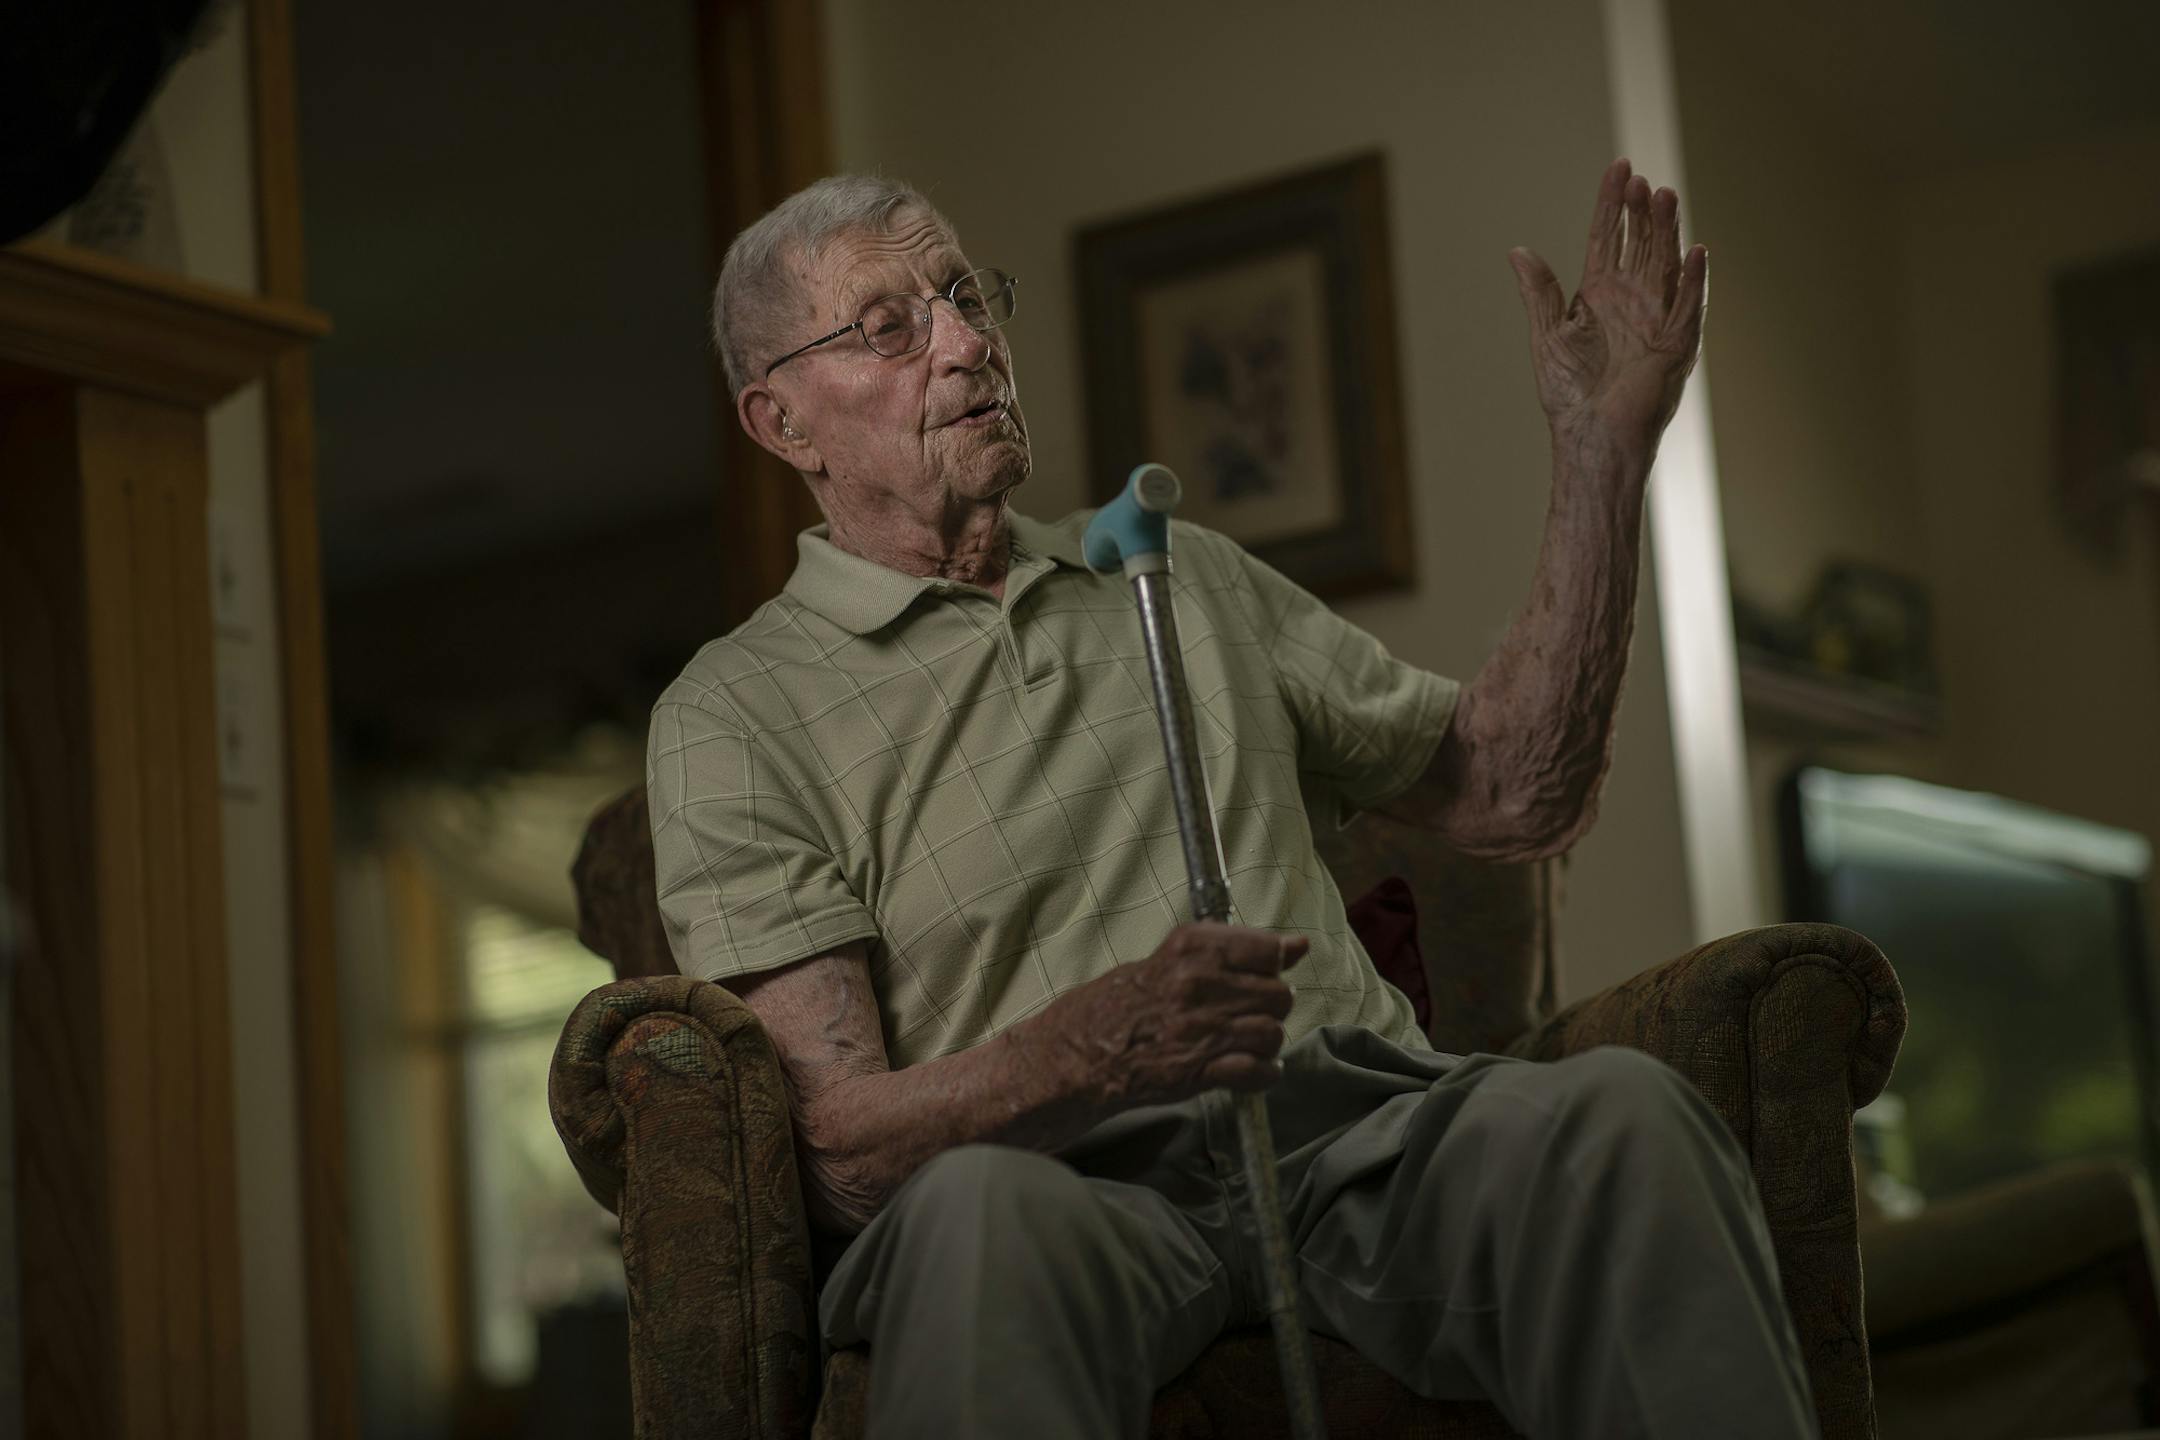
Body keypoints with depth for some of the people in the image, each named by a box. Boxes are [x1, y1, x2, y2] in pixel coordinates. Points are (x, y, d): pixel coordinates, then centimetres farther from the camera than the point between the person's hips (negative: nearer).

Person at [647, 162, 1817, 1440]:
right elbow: (841, 1148, -4)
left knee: (1622, 1108, -30)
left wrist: (1604, 449, 18)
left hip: (1357, 1133, 5)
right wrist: (1093, 1044, -25)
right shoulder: (737, 710, 7)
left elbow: (1513, 796, 24)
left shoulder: (1187, 575, 25)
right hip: (1068, 1182, -4)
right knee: (974, 1204, -41)